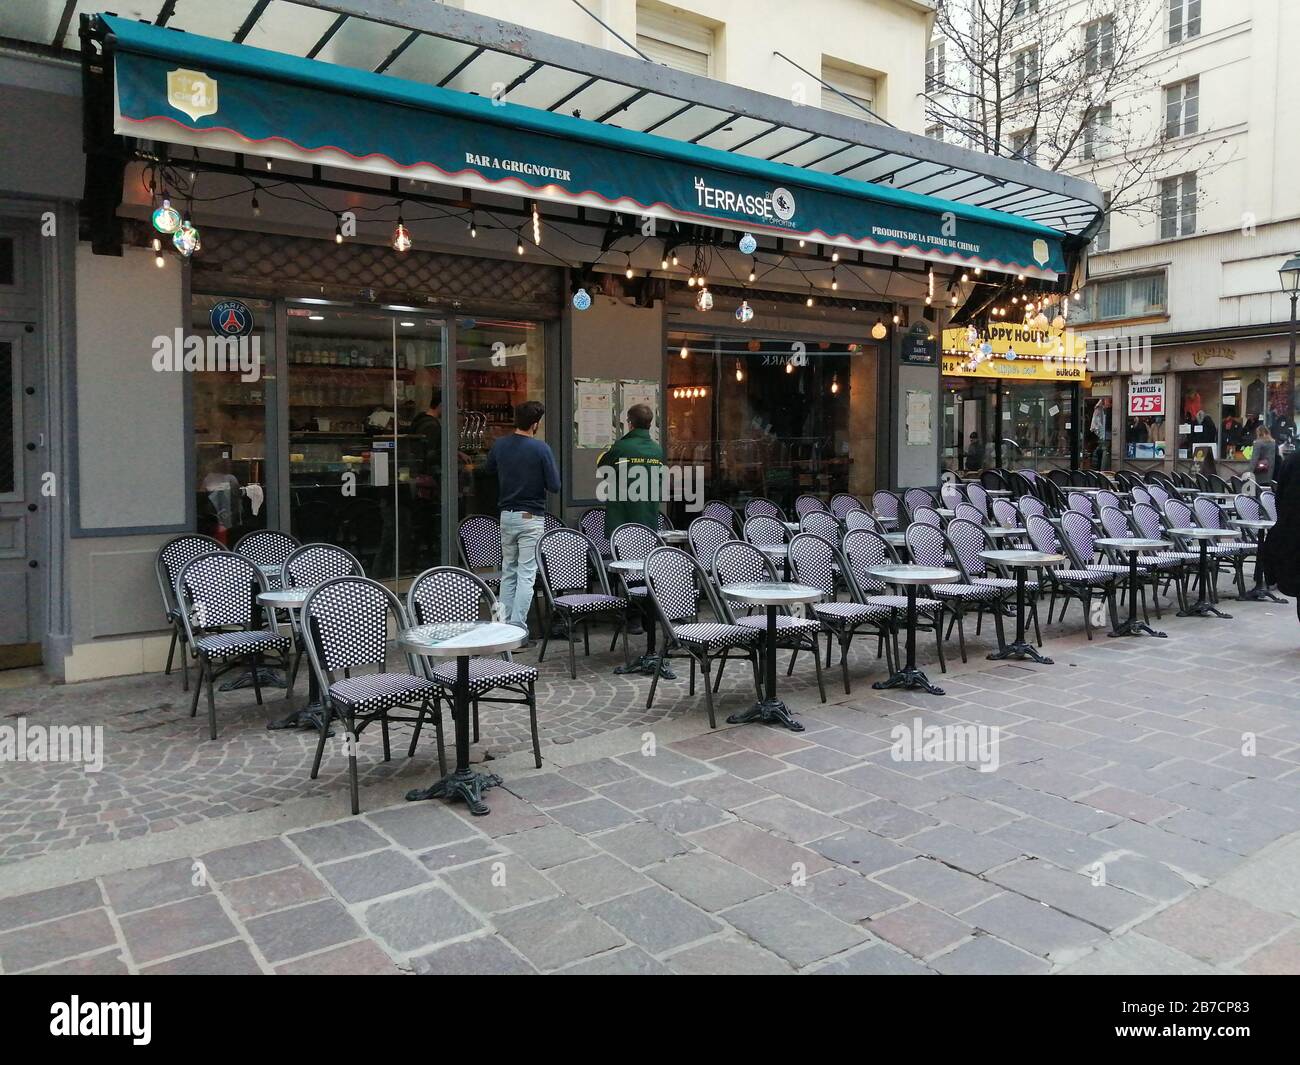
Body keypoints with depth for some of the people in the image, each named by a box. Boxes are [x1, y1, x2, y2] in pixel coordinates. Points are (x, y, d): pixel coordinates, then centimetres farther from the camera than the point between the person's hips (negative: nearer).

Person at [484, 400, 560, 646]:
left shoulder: (500, 445, 2)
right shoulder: (540, 448, -13)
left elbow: (487, 469, 21)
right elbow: (554, 486, -11)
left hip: (506, 515, 5)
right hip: (531, 517, -5)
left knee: (508, 573, 15)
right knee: (526, 575, -2)